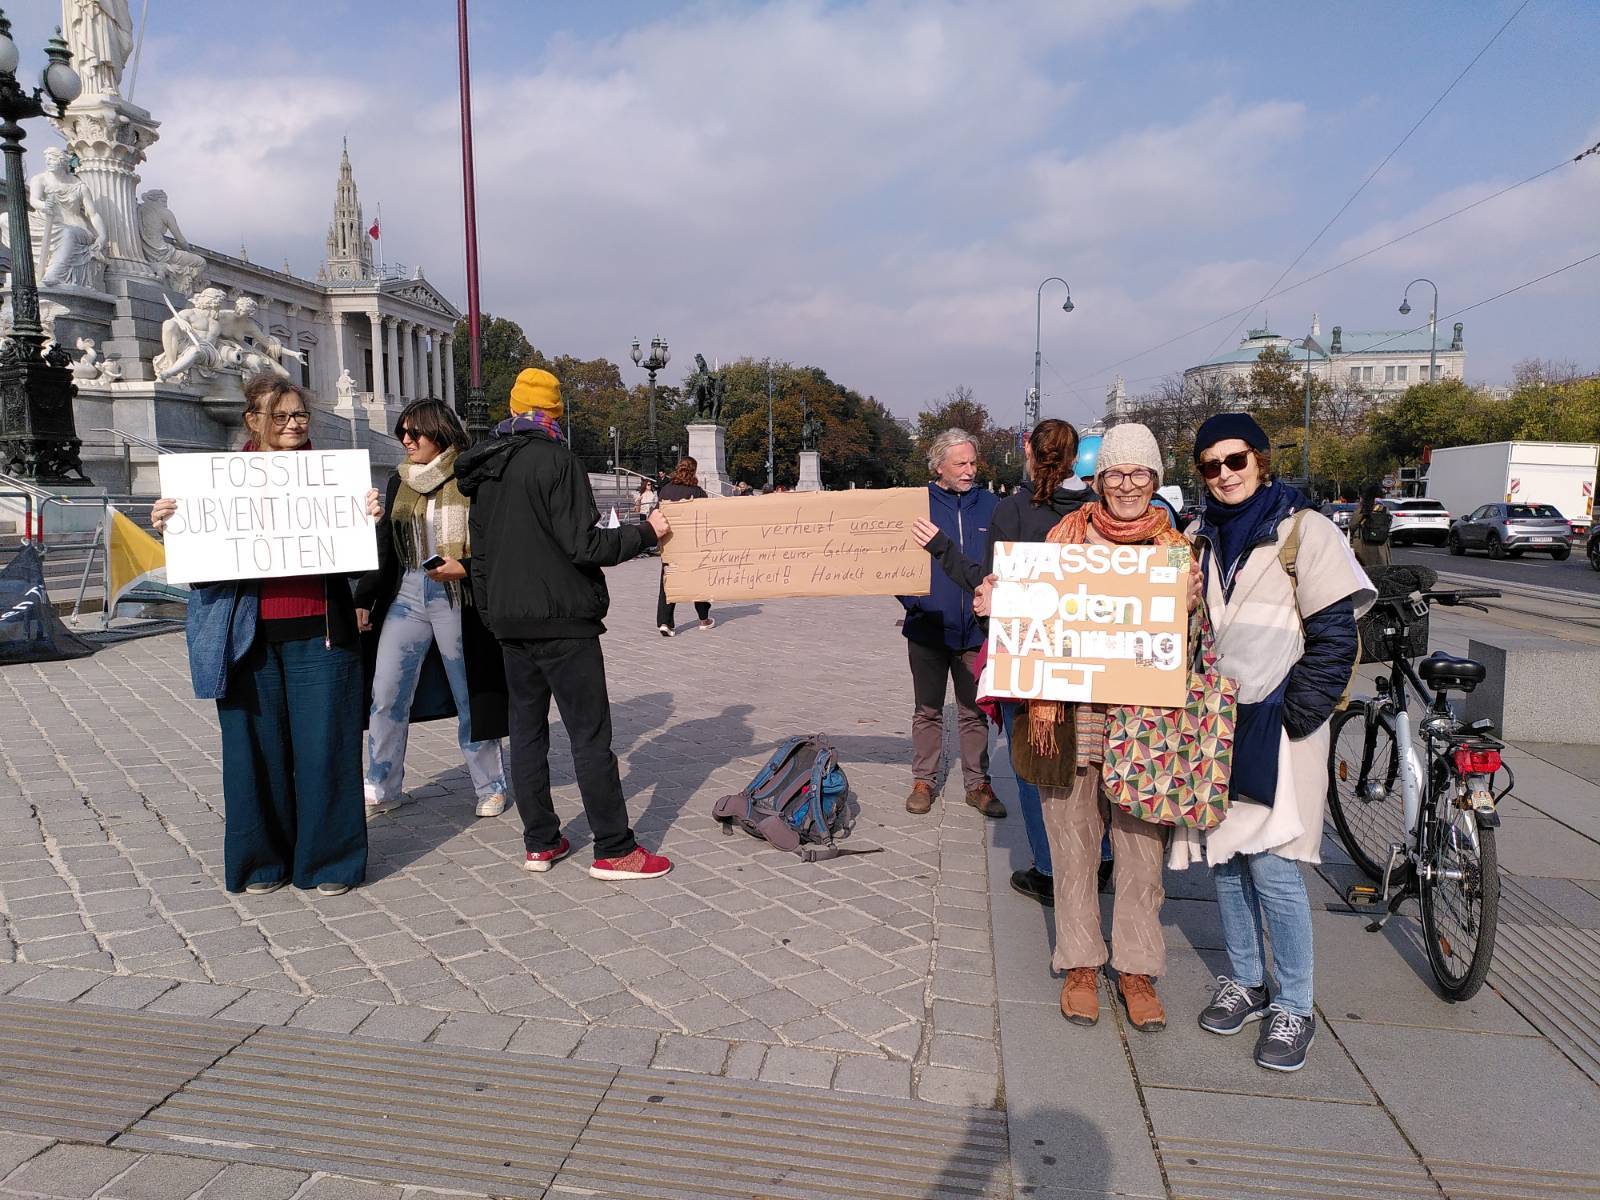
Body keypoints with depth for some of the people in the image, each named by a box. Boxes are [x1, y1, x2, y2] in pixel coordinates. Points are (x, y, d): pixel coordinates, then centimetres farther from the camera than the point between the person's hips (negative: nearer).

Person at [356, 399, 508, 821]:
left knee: (469, 696, 4)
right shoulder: (399, 481, 11)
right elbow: (383, 546, 14)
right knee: (385, 694, 3)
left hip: (456, 598, -5)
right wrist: (364, 599, 10)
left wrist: (465, 567, -21)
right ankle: (382, 789, 18)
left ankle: (490, 787, 19)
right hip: (406, 596, 5)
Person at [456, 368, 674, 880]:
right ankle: (613, 851, 2)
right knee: (590, 735, -3)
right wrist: (645, 532, -6)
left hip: (509, 622, 8)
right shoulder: (555, 459, -12)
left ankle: (540, 842, 19)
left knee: (526, 730, 12)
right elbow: (583, 545, -18)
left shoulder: (485, 469, 13)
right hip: (562, 620, -8)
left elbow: (479, 552, 17)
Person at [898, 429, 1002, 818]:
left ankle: (978, 783, 23)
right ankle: (923, 781, 24)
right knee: (928, 711, 12)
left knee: (974, 711, 11)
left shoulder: (989, 505, 3)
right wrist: (913, 600, -12)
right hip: (927, 628, -1)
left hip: (975, 628, 1)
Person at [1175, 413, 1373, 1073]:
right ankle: (1244, 981, 28)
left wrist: (1294, 716, -13)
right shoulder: (1202, 536, 12)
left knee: (1271, 866, -6)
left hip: (1274, 727, -5)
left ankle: (1293, 1007, 12)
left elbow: (1335, 635, -9)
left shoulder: (1303, 529, -5)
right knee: (1224, 859, 11)